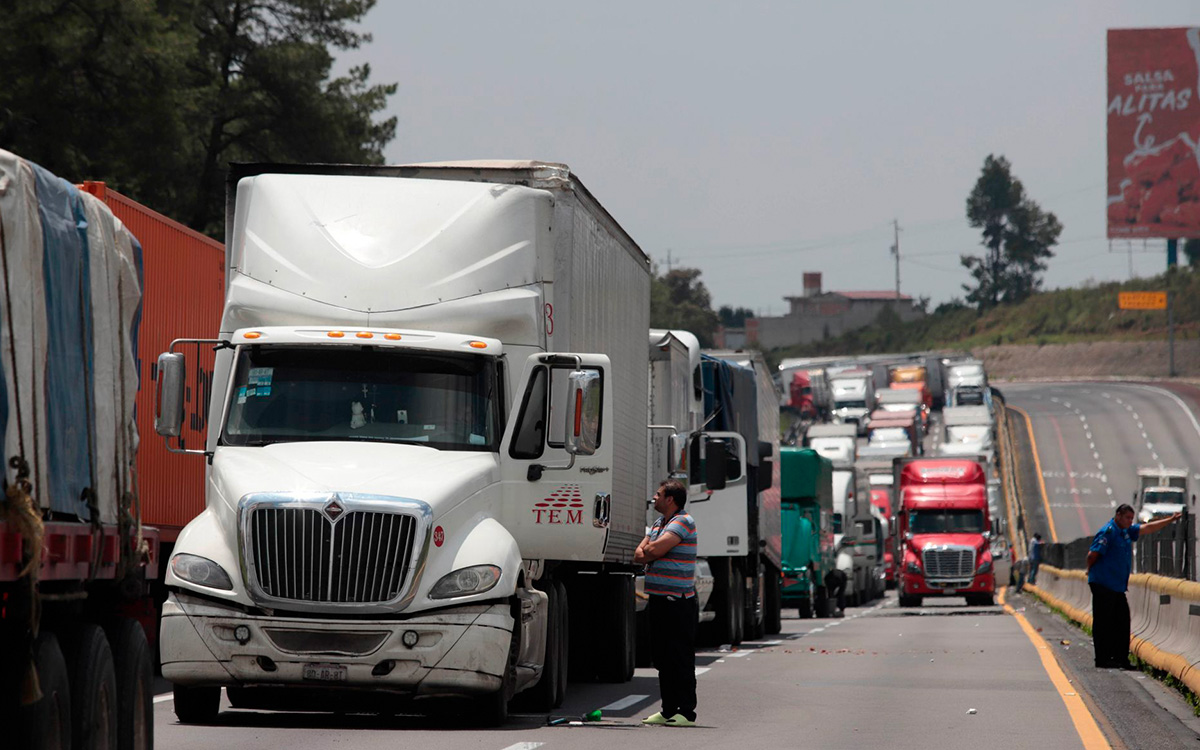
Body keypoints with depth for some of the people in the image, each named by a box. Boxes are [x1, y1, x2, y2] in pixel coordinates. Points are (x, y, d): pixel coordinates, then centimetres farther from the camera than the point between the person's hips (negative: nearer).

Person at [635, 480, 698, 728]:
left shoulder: (683, 522, -10)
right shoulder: (658, 523, 18)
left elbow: (655, 550, -21)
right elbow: (639, 555, 13)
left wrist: (649, 549, 2)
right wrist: (651, 552, -9)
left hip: (678, 602, -9)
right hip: (659, 599, 9)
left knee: (680, 658, -7)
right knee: (663, 657, 11)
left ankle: (686, 712, -6)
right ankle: (669, 710, 16)